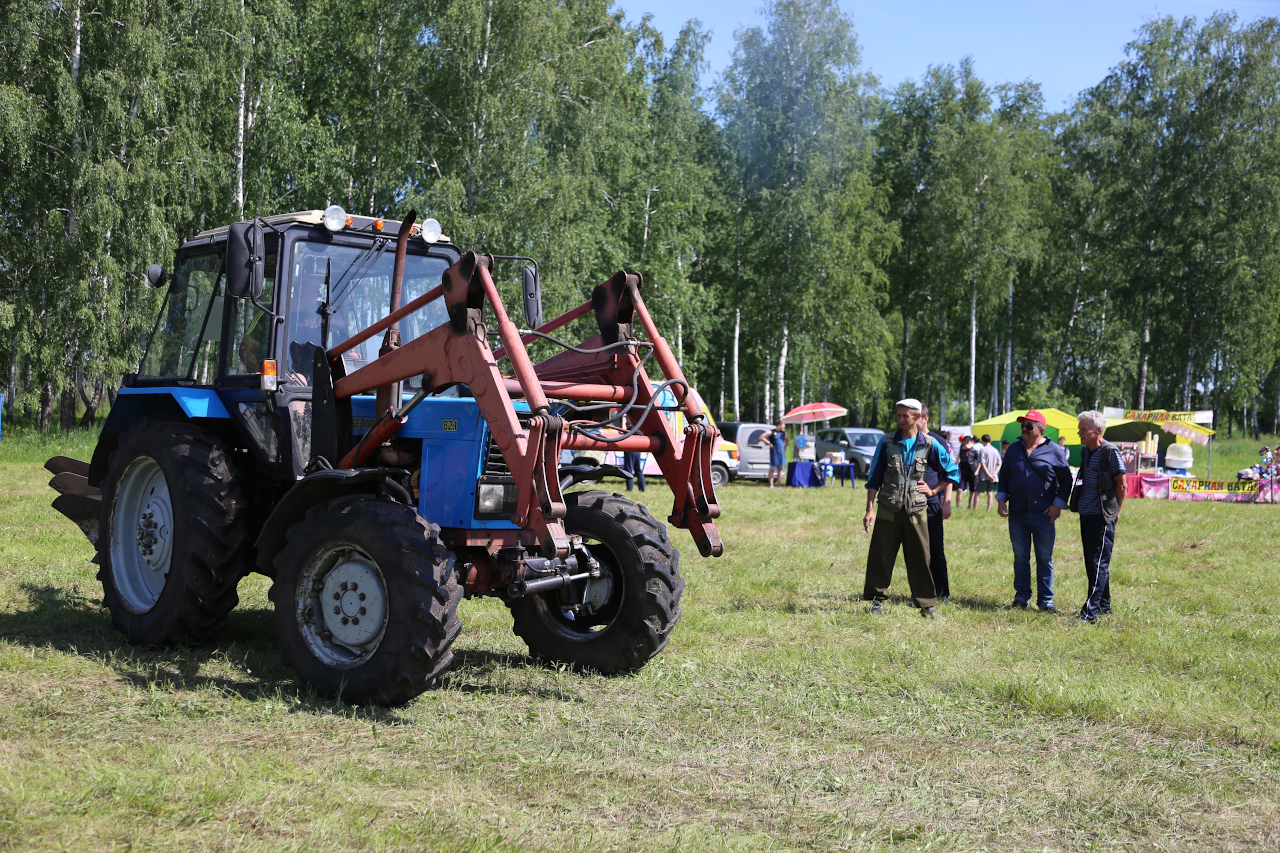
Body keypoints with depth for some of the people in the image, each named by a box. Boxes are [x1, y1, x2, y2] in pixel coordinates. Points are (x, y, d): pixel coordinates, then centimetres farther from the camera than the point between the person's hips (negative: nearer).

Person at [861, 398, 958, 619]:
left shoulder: (929, 444, 2)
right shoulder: (887, 443, 3)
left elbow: (953, 471, 14)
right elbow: (874, 477, 4)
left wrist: (934, 490, 8)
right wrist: (870, 509, -2)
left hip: (916, 511, 0)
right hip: (888, 509, 0)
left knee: (920, 558, 2)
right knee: (881, 556, 2)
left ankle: (927, 604, 10)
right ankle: (877, 599, 14)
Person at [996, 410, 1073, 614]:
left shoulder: (1054, 451, -1)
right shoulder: (1013, 450, 9)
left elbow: (1066, 479, 2)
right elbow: (1004, 476, 16)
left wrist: (1058, 504, -6)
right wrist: (1001, 498, 5)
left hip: (1043, 514, -3)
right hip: (1017, 513, 3)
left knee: (1045, 559, 3)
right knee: (1020, 558, 9)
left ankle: (1045, 601, 11)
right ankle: (1021, 597, 18)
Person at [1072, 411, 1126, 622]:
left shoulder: (1110, 452, -13)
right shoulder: (1085, 452, 11)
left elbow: (1121, 484, -8)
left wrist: (1116, 510, -1)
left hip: (1102, 517, -8)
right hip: (1086, 515, 8)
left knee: (1099, 564, -7)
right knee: (1091, 563, 13)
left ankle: (1090, 611, -10)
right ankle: (1104, 605, 25)